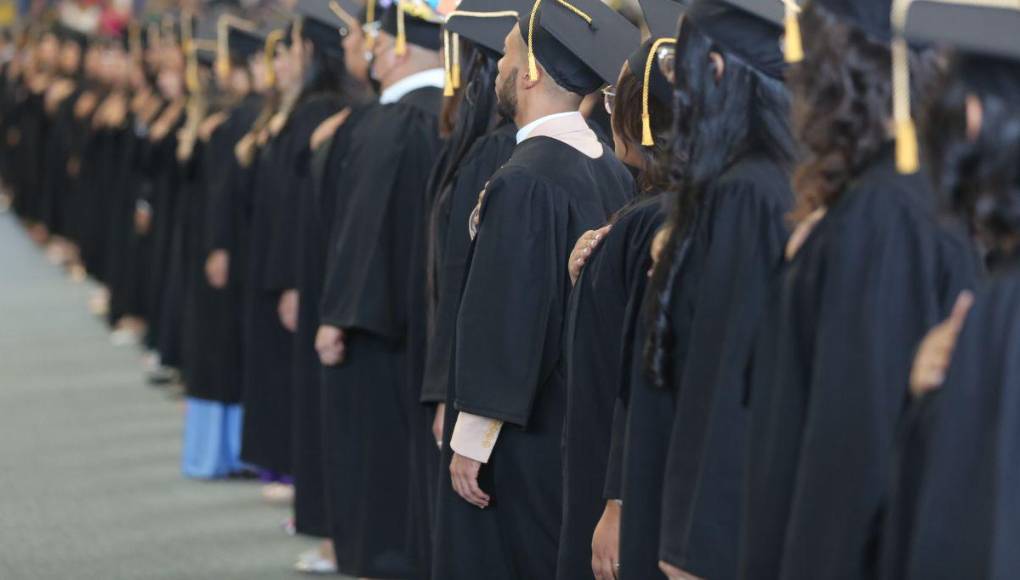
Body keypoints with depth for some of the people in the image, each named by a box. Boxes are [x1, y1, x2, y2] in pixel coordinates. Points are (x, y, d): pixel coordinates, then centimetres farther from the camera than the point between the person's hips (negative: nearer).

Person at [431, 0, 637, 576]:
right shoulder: (614, 172, 4)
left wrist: (470, 441, -13)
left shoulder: (523, 183, -20)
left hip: (524, 441, -8)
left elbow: (500, 319, -19)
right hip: (586, 435, 8)